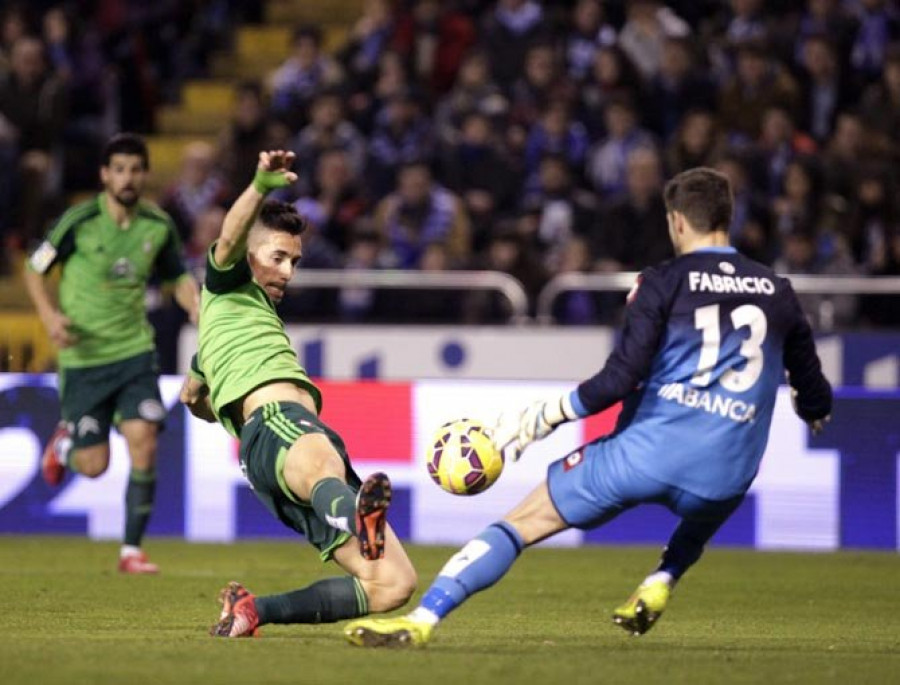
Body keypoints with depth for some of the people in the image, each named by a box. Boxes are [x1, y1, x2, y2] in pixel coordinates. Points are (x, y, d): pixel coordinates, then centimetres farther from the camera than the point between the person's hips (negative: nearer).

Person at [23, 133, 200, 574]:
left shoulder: (159, 226, -2)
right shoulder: (80, 222, -11)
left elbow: (178, 278, 13)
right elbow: (35, 269, 0)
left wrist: (196, 307, -7)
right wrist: (50, 315, -16)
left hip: (134, 351, 2)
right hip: (83, 356, -2)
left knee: (143, 445, -15)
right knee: (94, 466, -1)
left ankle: (131, 551, -3)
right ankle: (66, 440, 38)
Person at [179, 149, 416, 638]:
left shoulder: (251, 310, 41)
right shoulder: (228, 286, 17)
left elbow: (191, 395, 57)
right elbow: (230, 238, -9)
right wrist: (262, 186, -24)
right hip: (277, 419, -9)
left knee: (394, 585, -2)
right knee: (321, 464, -47)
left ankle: (253, 611, 2)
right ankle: (357, 515, -83)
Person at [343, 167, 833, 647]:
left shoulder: (663, 283, 0)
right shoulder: (777, 293, 12)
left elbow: (620, 378, -9)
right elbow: (815, 398, 21)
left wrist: (540, 419, 0)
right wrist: (815, 410, 46)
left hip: (648, 449, -3)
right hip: (725, 477, 3)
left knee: (522, 522, 5)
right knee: (703, 516, 41)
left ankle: (422, 619, -7)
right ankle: (658, 587, 16)